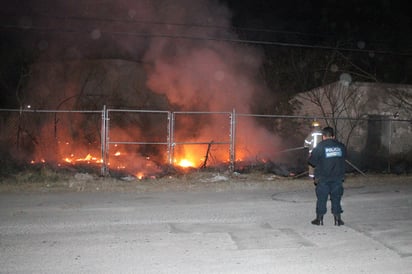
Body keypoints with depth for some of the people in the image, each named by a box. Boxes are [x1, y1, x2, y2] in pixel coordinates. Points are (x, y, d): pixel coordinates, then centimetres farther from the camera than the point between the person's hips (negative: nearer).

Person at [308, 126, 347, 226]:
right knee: (336, 198, 10)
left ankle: (319, 219, 11)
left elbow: (312, 161, -6)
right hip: (337, 177, 3)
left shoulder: (320, 146, -8)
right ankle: (337, 219, 12)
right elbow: (343, 159, 14)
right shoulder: (341, 146, 3)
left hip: (323, 178, -3)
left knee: (321, 198, 6)